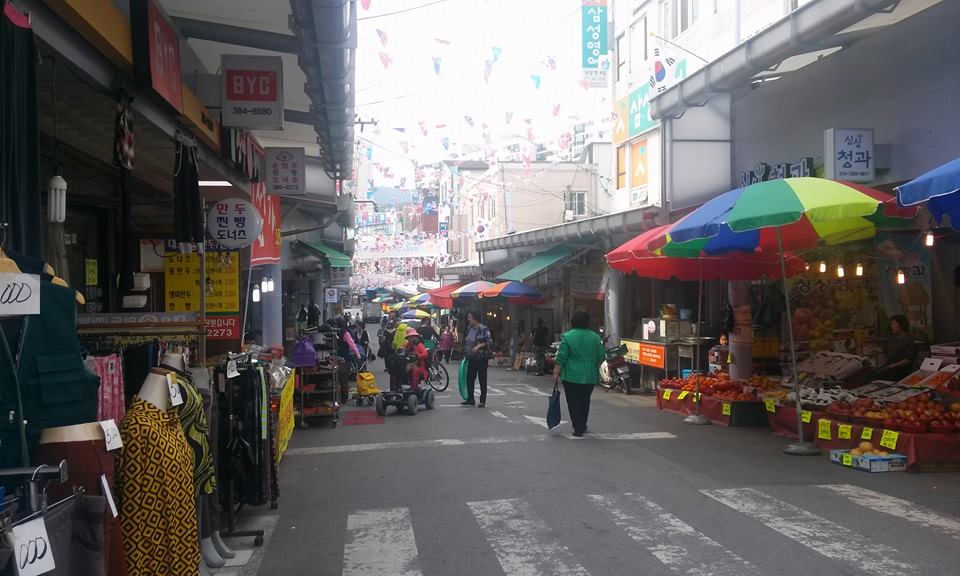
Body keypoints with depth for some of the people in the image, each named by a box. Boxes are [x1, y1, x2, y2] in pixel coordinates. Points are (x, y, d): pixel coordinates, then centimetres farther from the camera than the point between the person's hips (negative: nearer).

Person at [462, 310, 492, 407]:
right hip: (471, 358, 7)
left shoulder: (483, 329, -12)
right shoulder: (469, 329, 10)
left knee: (482, 379, 2)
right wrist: (465, 353, 16)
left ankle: (482, 400, 9)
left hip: (481, 358, -7)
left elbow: (489, 342, -16)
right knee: (469, 379, 8)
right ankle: (470, 399, 18)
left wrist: (479, 346, -27)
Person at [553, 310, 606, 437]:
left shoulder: (568, 336, -8)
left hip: (571, 375, -3)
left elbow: (561, 358, -10)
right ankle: (582, 426, 30)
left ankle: (578, 429, 2)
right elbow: (601, 358, 4)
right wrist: (595, 369, 19)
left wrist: (556, 372, -2)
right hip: (590, 376, 4)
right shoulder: (595, 337, 2)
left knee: (573, 402, 5)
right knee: (585, 401, 18)